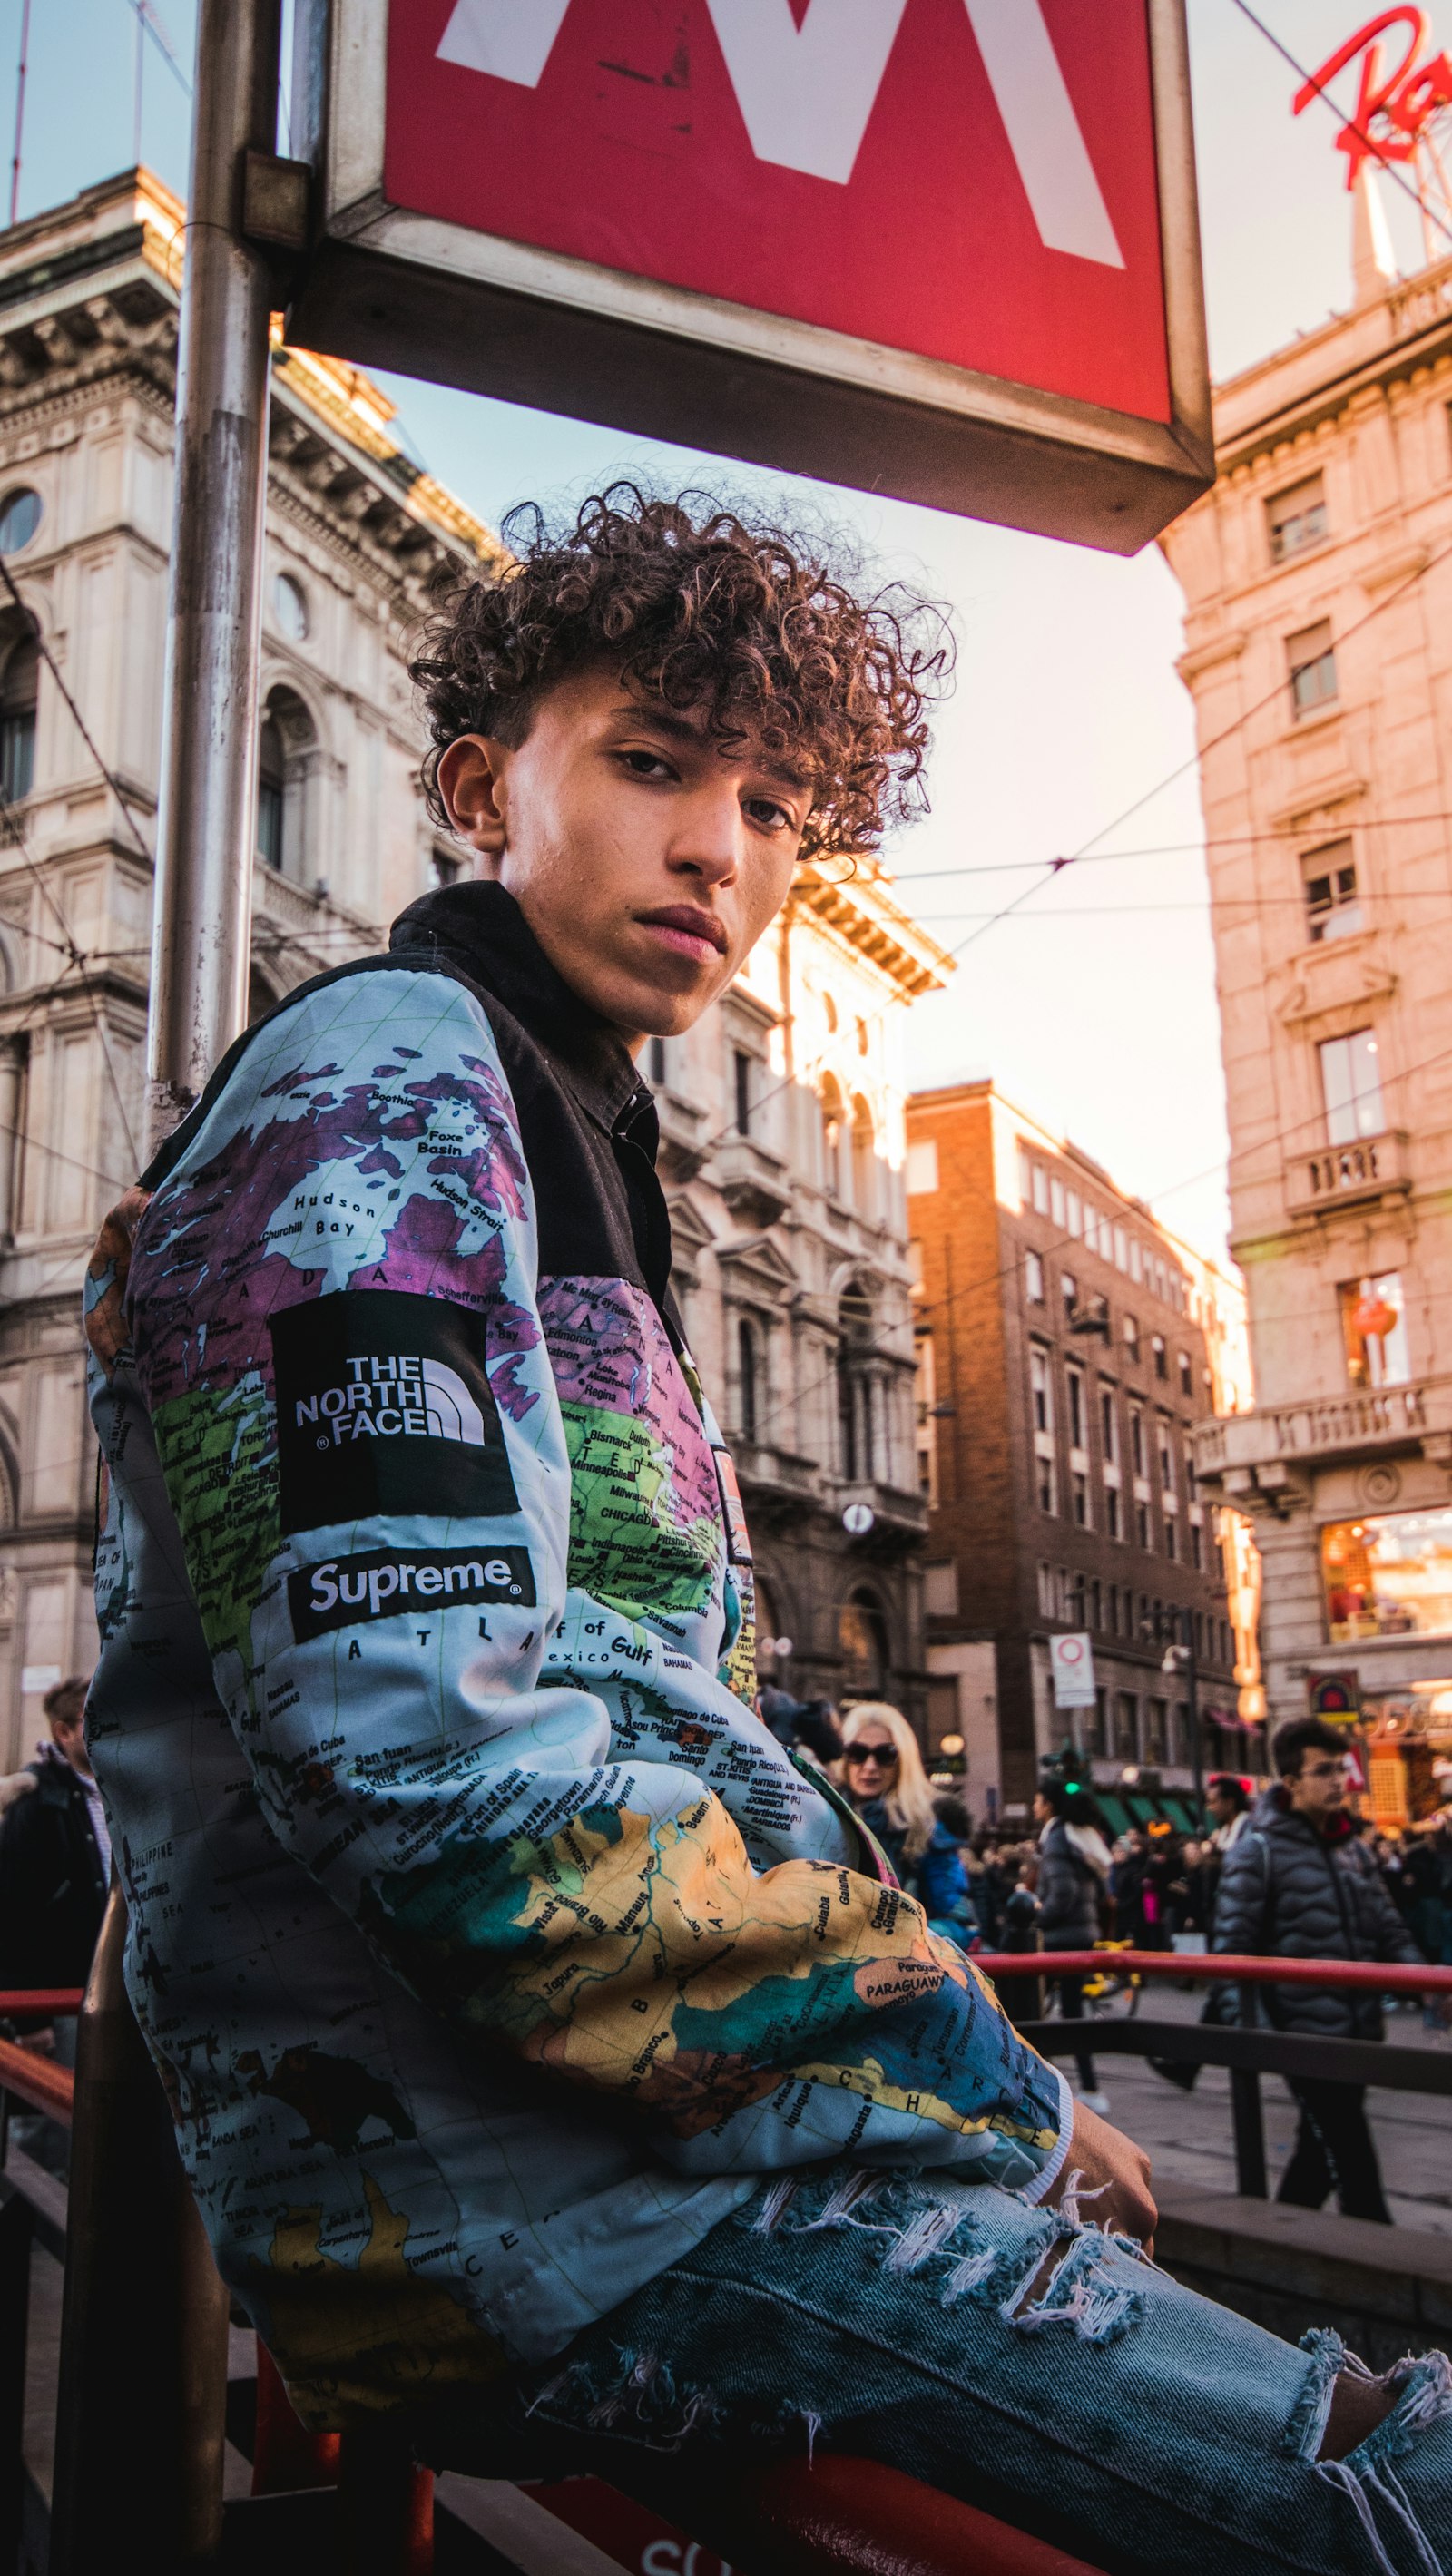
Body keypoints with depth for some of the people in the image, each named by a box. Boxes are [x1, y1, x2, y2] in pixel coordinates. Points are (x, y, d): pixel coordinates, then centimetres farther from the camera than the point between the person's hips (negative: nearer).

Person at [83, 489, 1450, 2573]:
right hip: (502, 2187, -9)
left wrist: (967, 2058, 9)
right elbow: (429, 1760, -22)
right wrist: (978, 2080, -13)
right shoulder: (385, 1081, -10)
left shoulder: (568, 1147, 20)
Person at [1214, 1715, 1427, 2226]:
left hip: (1358, 2030, 7)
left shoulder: (1352, 1847, 11)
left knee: (1321, 2150, 17)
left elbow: (1386, 1926, 15)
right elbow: (1233, 1945, -11)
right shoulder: (1259, 1849, -11)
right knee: (1353, 2164, -5)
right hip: (1304, 2032, -7)